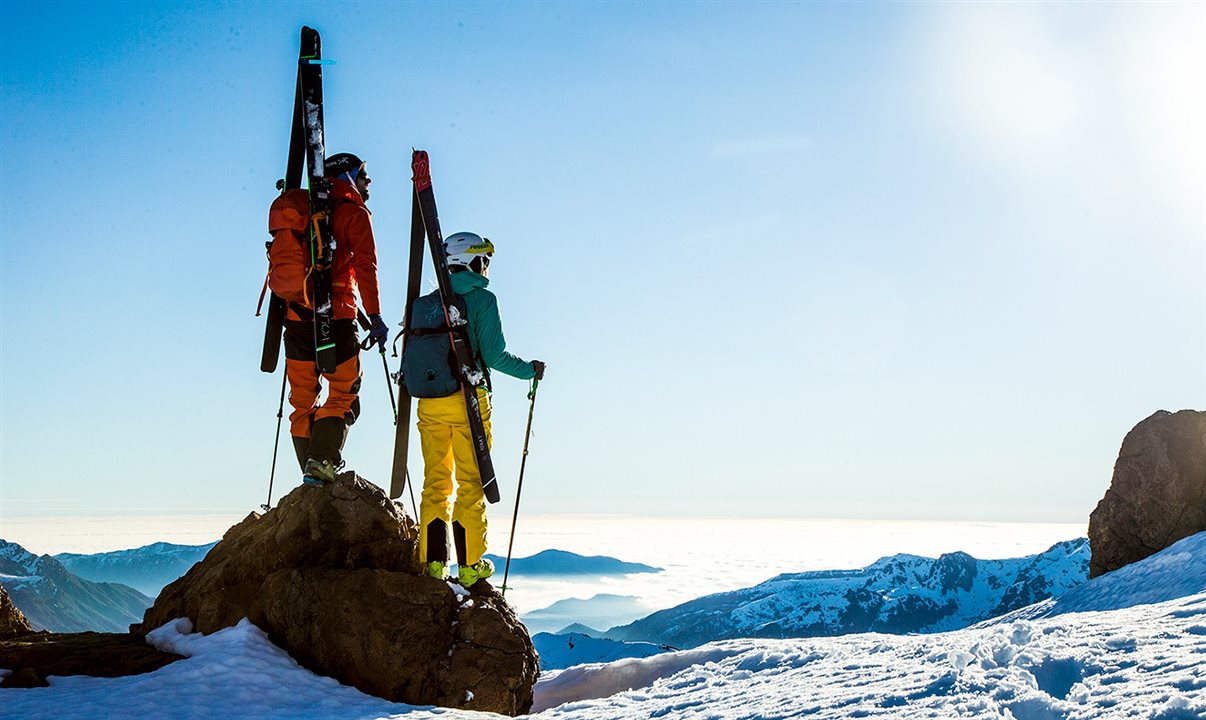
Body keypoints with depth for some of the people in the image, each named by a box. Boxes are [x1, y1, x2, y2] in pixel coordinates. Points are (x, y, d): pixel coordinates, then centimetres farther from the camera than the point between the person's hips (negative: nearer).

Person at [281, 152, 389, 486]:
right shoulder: (354, 214, 2)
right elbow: (365, 267, -8)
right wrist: (375, 316, -11)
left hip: (297, 317, 6)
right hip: (335, 317, -6)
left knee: (303, 397, 9)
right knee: (343, 394, -1)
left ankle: (311, 467, 7)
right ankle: (321, 462, -16)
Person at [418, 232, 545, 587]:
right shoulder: (482, 300, -3)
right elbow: (494, 355, -10)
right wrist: (530, 370, 5)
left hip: (429, 403, 4)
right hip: (468, 400, -4)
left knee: (436, 481, 10)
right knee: (470, 481, 2)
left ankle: (433, 560, 7)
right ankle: (470, 563, 3)